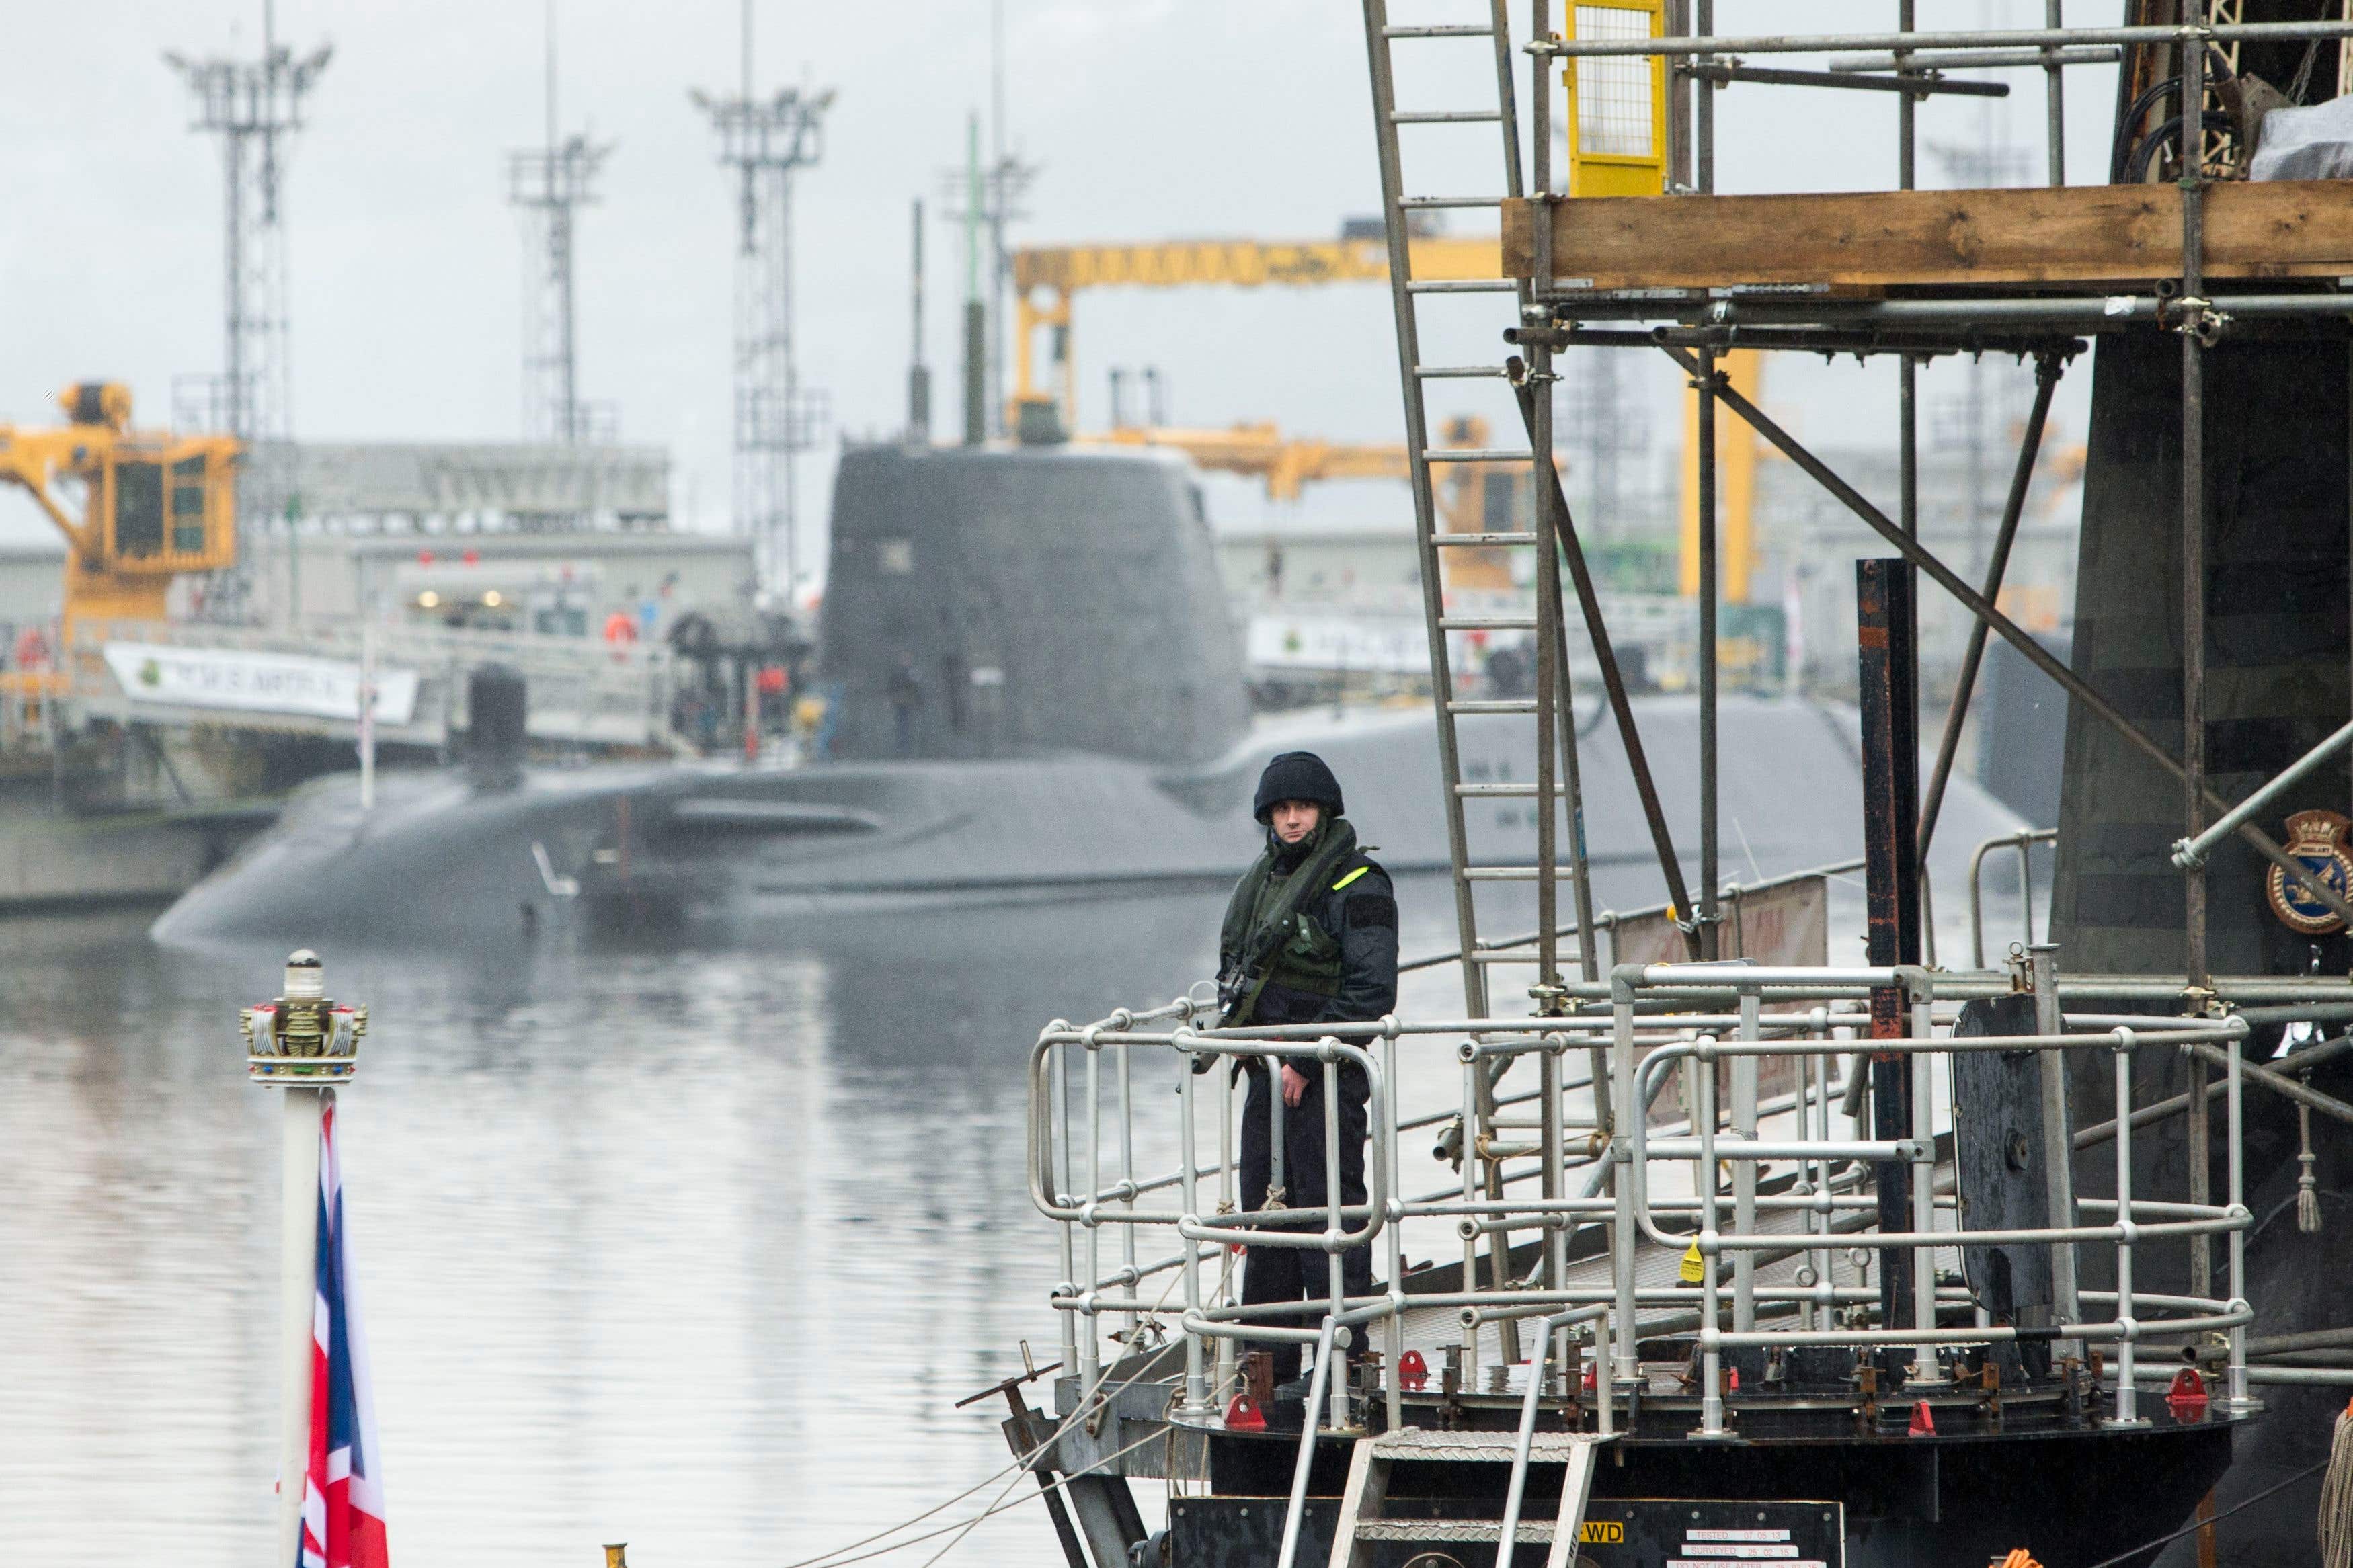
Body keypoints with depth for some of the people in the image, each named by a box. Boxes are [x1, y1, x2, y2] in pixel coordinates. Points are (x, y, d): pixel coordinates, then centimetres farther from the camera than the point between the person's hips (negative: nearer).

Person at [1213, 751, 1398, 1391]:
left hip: (1326, 1074, -9)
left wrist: (1307, 1059, -18)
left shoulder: (1357, 885, -10)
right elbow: (1233, 968, 27)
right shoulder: (1262, 880, 16)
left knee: (1327, 1212, -10)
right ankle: (1267, 1366, 18)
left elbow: (1371, 990, -16)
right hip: (1268, 1072, 9)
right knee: (1265, 1215, 11)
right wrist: (1235, 1030, 8)